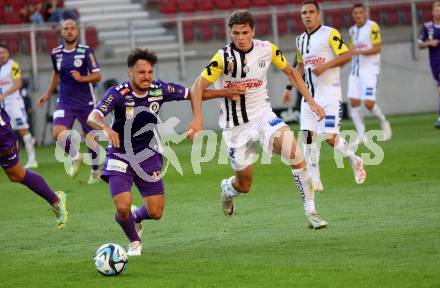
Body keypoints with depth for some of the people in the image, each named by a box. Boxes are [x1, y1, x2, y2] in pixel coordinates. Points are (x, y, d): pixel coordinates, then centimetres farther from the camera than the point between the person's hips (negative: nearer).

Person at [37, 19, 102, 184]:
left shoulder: (86, 51, -8)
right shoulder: (56, 53, 3)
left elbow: (97, 76, -8)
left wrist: (81, 78, -25)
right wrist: (48, 94, 23)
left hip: (85, 102, -2)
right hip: (65, 102, 2)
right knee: (58, 133, -20)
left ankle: (95, 171, 29)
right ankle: (75, 157, 7)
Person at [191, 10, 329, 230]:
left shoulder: (267, 49, -5)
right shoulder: (224, 57, -15)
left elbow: (290, 72, 11)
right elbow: (197, 87, -17)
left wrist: (311, 102, 8)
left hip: (262, 114, 2)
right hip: (235, 125, -2)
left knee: (293, 151, -23)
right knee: (244, 185, 4)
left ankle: (310, 212, -13)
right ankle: (227, 189, 43)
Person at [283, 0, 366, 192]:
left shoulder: (330, 34, -7)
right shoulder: (300, 40, 14)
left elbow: (346, 55, -11)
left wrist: (325, 66, -20)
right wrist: (289, 86, 18)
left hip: (329, 93, -6)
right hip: (309, 95, 6)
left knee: (330, 137, -11)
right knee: (308, 135, -3)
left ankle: (354, 161, 18)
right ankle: (315, 181, 1)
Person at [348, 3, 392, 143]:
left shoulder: (373, 27, -8)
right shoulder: (352, 30, 14)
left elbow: (378, 48, -13)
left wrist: (359, 51, -21)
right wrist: (352, 49, -4)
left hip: (370, 69, -6)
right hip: (356, 69, 6)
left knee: (369, 103, -13)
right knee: (354, 102, -4)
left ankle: (384, 123, 15)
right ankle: (361, 135, 2)